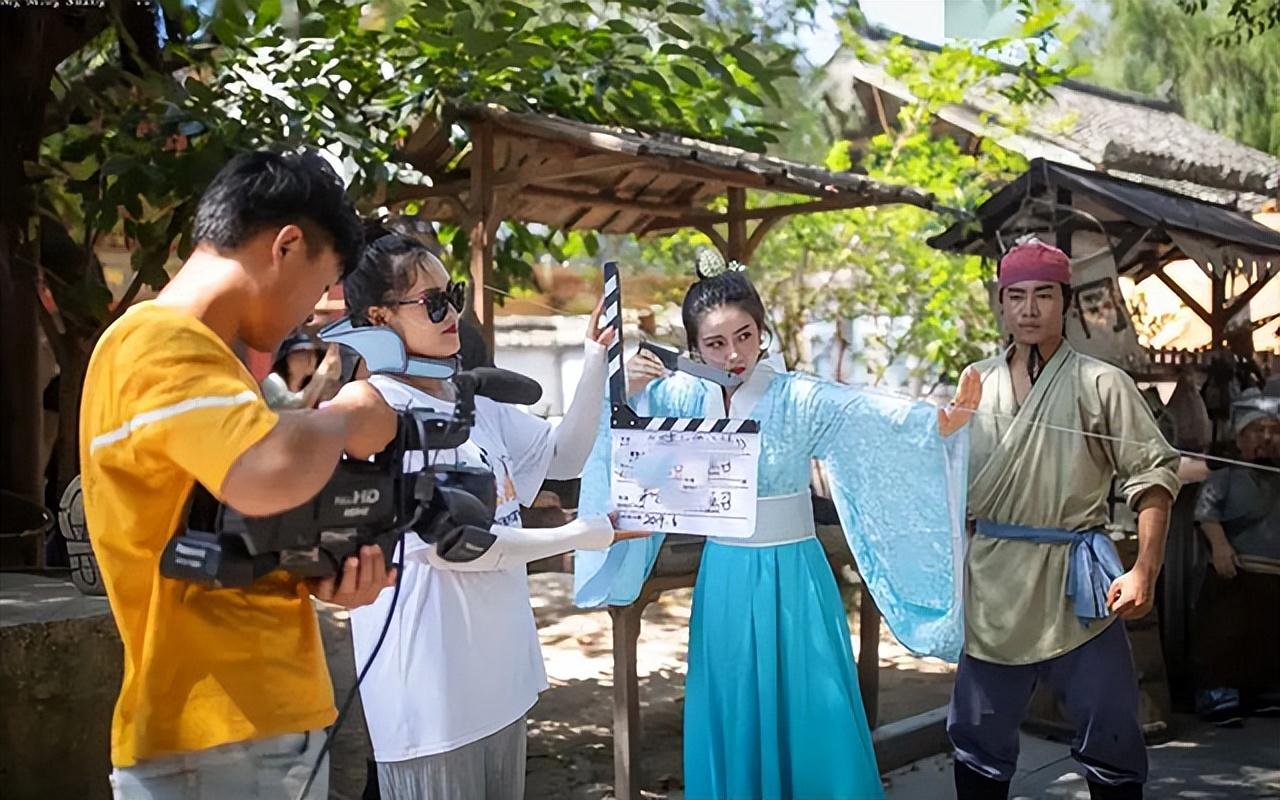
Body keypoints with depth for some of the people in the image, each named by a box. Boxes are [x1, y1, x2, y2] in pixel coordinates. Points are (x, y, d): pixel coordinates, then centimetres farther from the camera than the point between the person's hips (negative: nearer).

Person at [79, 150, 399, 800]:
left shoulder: (187, 349, 16)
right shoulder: (164, 346, -16)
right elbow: (269, 476, -36)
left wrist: (325, 571, -1)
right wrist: (346, 419, -16)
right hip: (216, 746, -9)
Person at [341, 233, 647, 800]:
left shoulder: (471, 403, 9)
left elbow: (564, 456, 17)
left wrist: (596, 362, 4)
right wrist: (576, 536, -12)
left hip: (500, 664, 8)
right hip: (430, 684, -8)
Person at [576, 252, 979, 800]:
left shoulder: (798, 398, -15)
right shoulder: (683, 398, -2)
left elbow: (878, 417, -31)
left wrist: (941, 422, -50)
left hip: (791, 574, -3)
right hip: (724, 576, 4)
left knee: (812, 719, 2)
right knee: (729, 720, 12)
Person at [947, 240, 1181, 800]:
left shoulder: (1101, 384, -2)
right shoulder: (975, 383, 8)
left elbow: (1153, 474, -4)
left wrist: (1145, 570, -12)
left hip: (1075, 583, -3)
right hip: (993, 581, 3)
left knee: (1110, 738, 3)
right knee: (978, 734, 12)